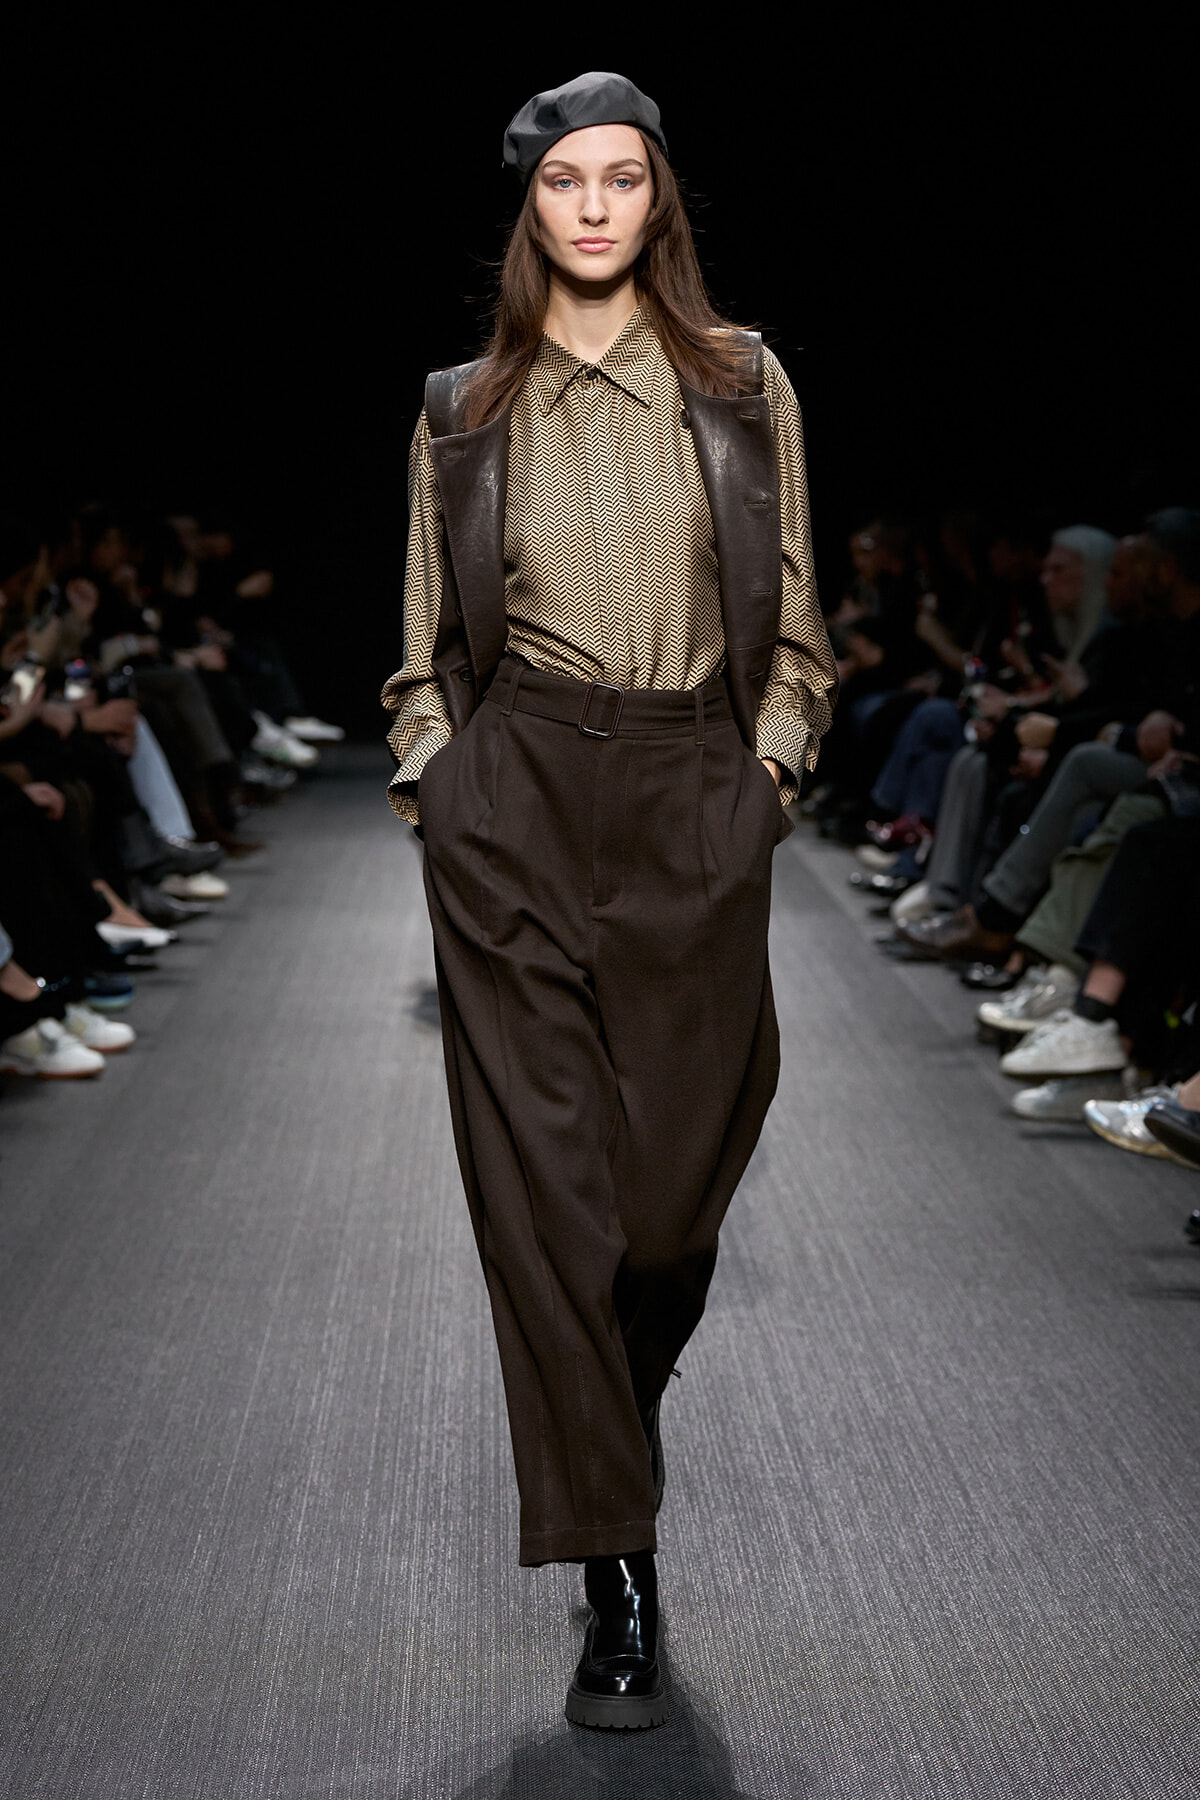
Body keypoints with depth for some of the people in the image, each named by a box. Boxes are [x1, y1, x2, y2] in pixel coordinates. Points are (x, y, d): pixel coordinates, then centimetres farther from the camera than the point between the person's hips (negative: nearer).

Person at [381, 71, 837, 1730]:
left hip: (696, 813, 1)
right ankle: (618, 1568, 1)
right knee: (542, 1175, -6)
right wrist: (436, 786, 2)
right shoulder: (463, 412, 9)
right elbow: (429, 643, 14)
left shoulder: (743, 386, 9)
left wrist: (763, 770, 0)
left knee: (681, 1172, 4)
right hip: (513, 813, 0)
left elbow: (793, 623, 11)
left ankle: (615, 1423, 37)